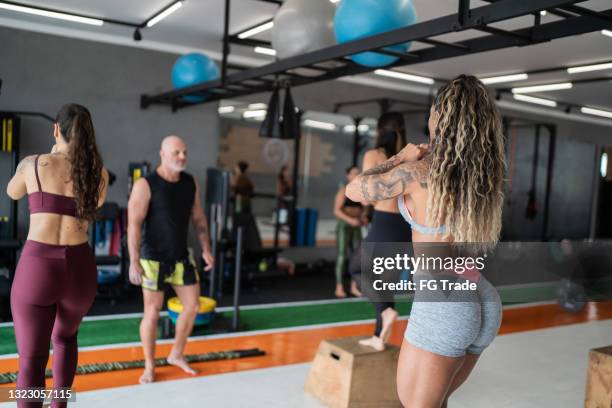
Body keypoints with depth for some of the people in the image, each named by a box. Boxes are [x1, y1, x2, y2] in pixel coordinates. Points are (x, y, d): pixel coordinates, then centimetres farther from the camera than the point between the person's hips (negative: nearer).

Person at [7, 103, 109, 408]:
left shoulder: (32, 164, -1)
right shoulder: (99, 173, 3)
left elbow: (13, 192, 22)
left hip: (37, 269, -2)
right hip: (79, 270, 3)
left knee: (31, 362, 4)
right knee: (65, 337, 31)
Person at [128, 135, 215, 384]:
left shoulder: (191, 183, 3)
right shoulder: (145, 185, -15)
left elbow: (199, 218, 12)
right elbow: (134, 224, -17)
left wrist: (206, 249, 8)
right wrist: (134, 262, -21)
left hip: (182, 257, 6)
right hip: (154, 259, -6)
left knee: (193, 305, 9)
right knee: (153, 312, 2)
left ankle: (176, 355, 28)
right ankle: (149, 366, 19)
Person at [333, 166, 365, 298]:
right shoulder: (343, 190, -8)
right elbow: (336, 211, -14)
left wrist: (363, 219, -3)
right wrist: (350, 220, -25)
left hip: (356, 228, 6)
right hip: (343, 226, -6)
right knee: (342, 256, -9)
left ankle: (354, 287, 9)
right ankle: (339, 288, -4)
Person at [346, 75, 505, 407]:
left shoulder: (415, 173, -14)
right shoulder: (485, 175, 6)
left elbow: (354, 191, 2)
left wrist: (400, 158, 13)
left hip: (441, 308, -7)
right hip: (483, 304, 7)